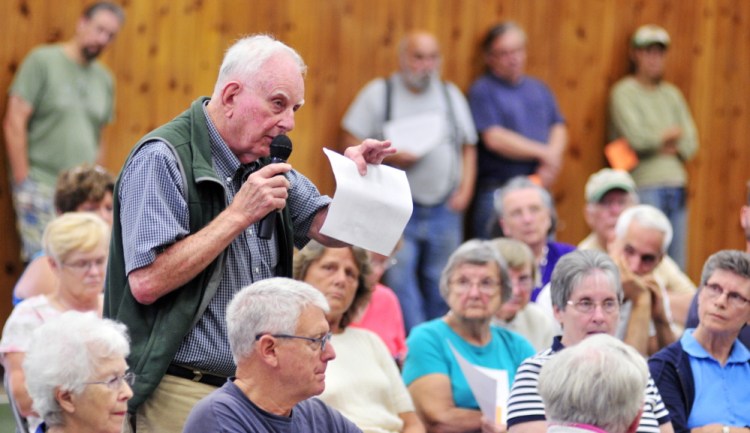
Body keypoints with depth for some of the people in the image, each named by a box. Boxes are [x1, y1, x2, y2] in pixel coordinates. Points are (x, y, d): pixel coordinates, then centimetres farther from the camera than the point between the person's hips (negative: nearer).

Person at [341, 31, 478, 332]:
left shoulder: (451, 95, 13)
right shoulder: (379, 93, 2)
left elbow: (468, 146, 17)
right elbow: (351, 140, -1)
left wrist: (465, 190, 4)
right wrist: (389, 156, -15)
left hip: (444, 208, 3)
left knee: (440, 283, 6)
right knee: (400, 279, -12)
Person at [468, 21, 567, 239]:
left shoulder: (538, 88, 18)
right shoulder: (483, 91, -2)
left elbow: (559, 128, 12)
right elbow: (494, 139, -12)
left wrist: (552, 157, -10)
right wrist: (544, 153, -8)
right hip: (497, 189, -6)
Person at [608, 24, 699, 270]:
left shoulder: (672, 94, 17)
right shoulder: (624, 92, -1)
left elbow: (690, 142, 11)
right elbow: (636, 138, -14)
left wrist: (664, 144, -8)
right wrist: (672, 134, 2)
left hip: (676, 185, 6)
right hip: (644, 186, -6)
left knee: (676, 264, 4)